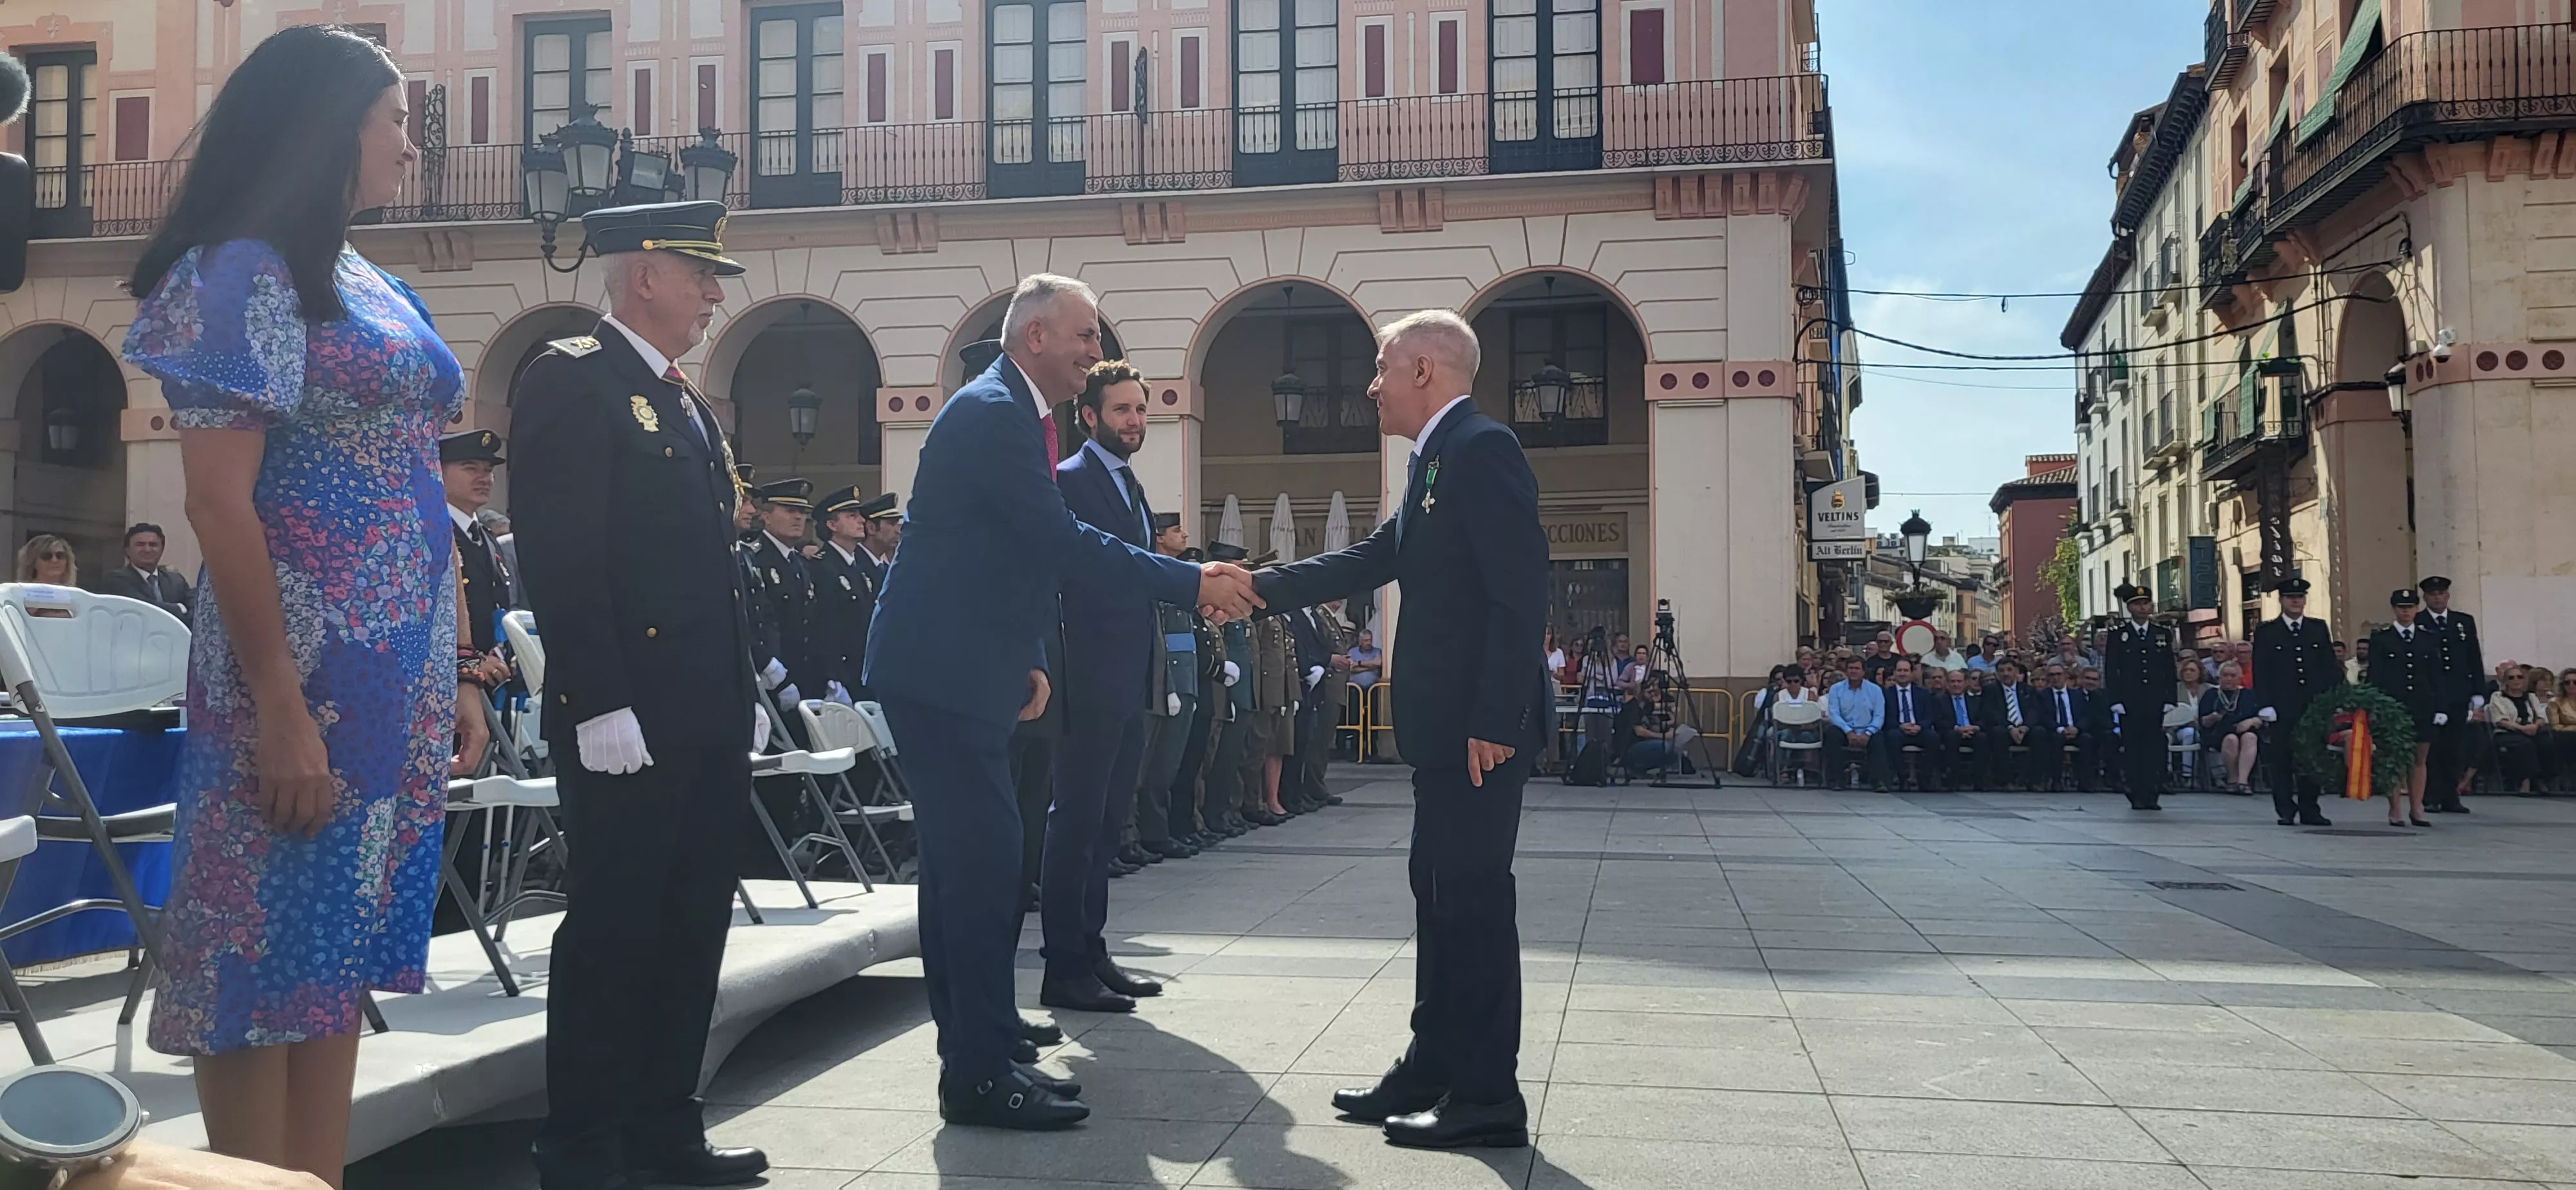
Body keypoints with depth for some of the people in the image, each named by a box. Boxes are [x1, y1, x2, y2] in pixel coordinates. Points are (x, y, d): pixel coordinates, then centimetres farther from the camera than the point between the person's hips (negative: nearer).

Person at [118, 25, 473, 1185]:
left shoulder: (368, 284, 16)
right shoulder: (241, 273, -7)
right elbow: (218, 499, -14)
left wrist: (449, 677, 14)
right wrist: (278, 702, -19)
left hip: (393, 673, 8)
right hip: (301, 667, -8)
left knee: (340, 956, 10)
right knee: (268, 954, 0)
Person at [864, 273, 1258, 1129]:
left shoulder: (1011, 414, 18)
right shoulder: (993, 413, -16)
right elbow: (1063, 544, -23)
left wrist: (1028, 660, 16)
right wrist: (1193, 584, -20)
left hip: (954, 671, 11)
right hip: (942, 671, -11)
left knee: (962, 860, 14)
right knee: (985, 863, -9)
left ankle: (971, 1056, 23)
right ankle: (981, 1077, -3)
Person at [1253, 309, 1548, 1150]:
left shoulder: (1483, 448, -14)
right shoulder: (1440, 460, 17)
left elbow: (1521, 592, -20)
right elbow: (1368, 562, 20)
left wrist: (1495, 722, -23)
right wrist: (1254, 587, 17)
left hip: (1482, 726, -10)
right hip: (1446, 727, 10)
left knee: (1475, 899, -4)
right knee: (1441, 893, 15)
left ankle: (1489, 1099, 4)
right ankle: (1432, 1071, 24)